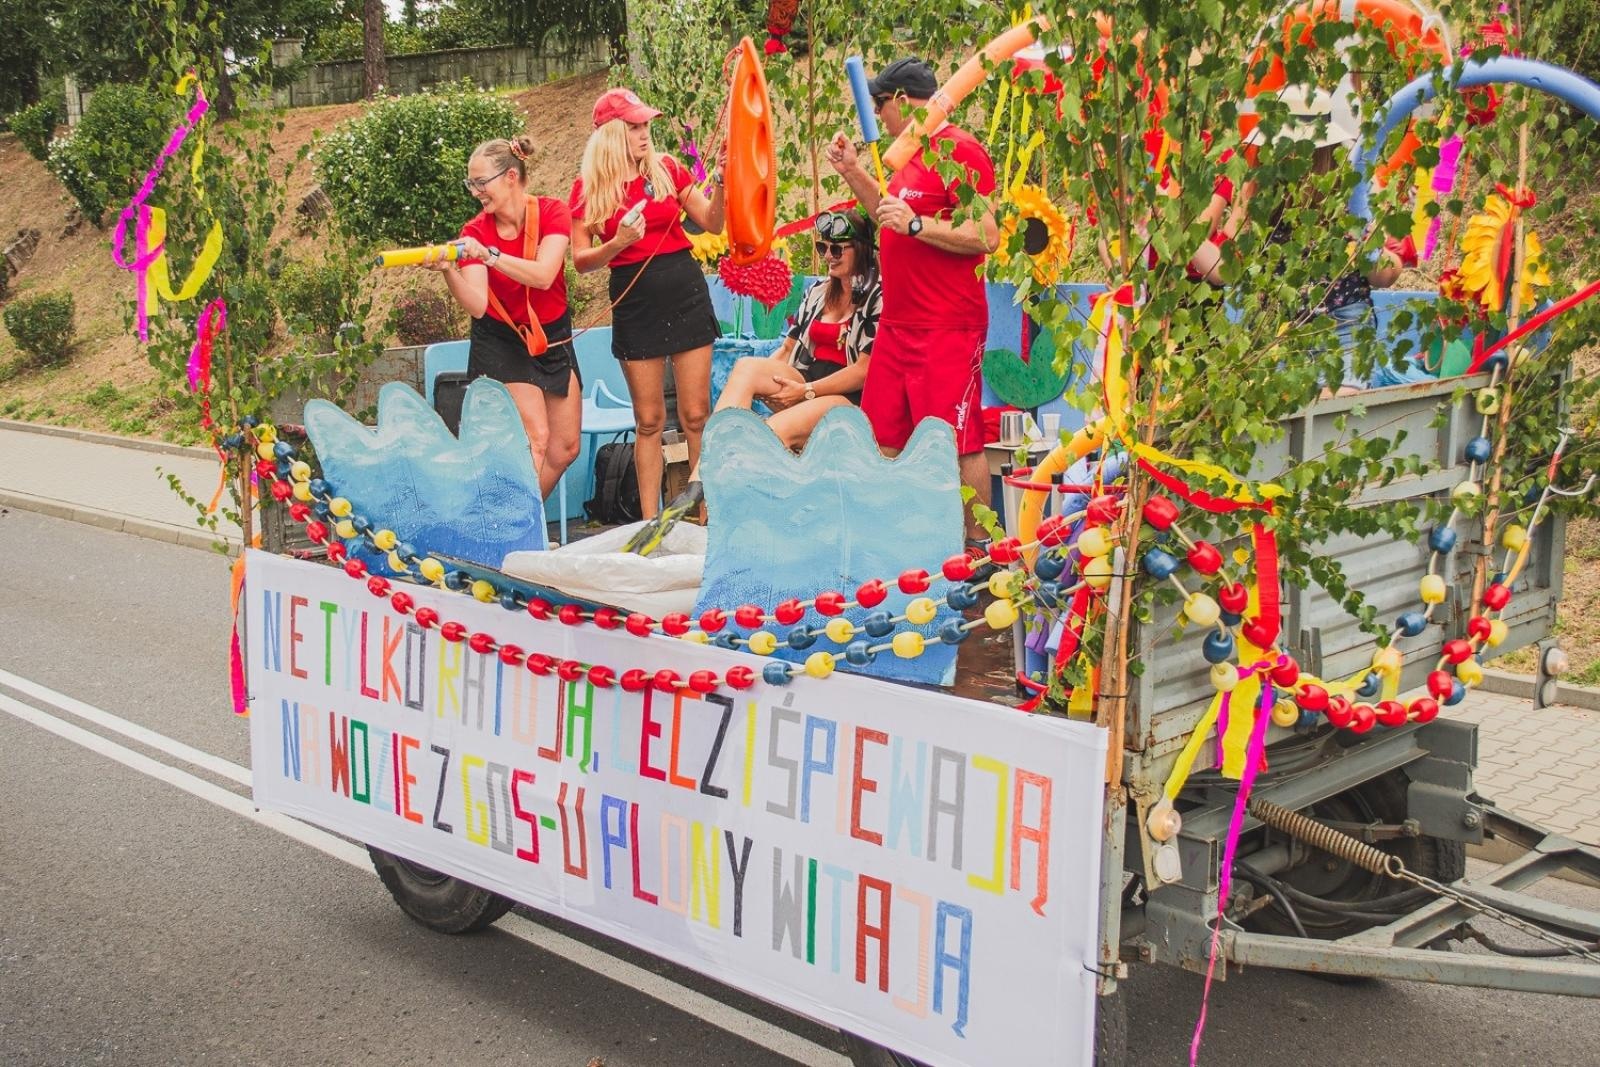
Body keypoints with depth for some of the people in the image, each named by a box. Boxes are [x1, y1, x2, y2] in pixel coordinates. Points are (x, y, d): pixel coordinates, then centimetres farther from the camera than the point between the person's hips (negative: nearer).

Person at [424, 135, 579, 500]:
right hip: (501, 342, -3)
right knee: (534, 437, -18)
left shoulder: (551, 212, -13)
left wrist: (487, 254, -41)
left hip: (553, 337, 3)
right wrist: (448, 271, -42)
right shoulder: (474, 232, -13)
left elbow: (543, 276, -30)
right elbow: (476, 305, -25)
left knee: (565, 449, 5)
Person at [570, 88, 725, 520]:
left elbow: (713, 224, 7)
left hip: (685, 292, 1)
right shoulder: (588, 188, -1)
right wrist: (617, 244, -18)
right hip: (634, 300, -1)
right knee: (649, 421, 5)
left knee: (697, 415, 2)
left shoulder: (667, 169, 4)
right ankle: (650, 521, 13)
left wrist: (719, 187, -10)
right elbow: (581, 261, -1)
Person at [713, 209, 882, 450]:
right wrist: (762, 378, -4)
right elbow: (788, 347, 17)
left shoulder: (878, 297, -6)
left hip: (849, 397, -7)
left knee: (773, 432, -34)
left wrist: (806, 391, -15)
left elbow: (864, 370, -12)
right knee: (746, 367, -23)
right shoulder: (817, 292, 16)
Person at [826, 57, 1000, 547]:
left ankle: (978, 544, 5)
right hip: (898, 323, 10)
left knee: (957, 442, -5)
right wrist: (853, 171, 20)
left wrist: (916, 224, -23)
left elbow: (987, 236, -21)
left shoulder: (960, 150, -13)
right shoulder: (913, 154, 17)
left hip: (947, 330, -10)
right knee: (883, 437, 13)